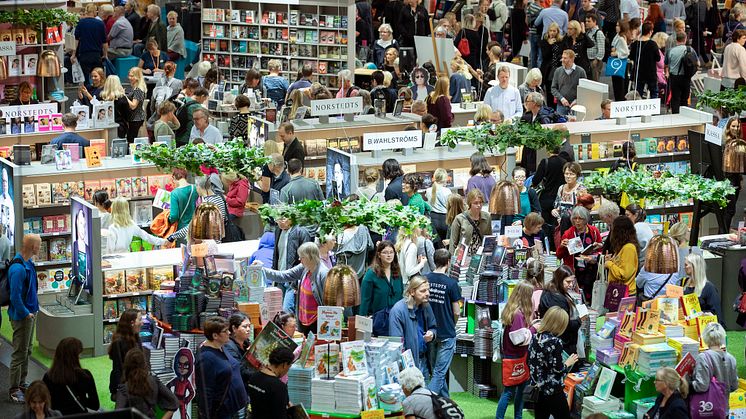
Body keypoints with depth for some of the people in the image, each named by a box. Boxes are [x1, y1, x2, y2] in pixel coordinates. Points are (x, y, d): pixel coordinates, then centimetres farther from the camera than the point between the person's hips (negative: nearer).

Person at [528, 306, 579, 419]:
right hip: (553, 392, -7)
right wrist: (568, 363, 0)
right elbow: (558, 369, -17)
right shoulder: (555, 342, -18)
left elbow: (530, 363, 10)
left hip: (538, 389, 7)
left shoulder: (535, 338, 3)